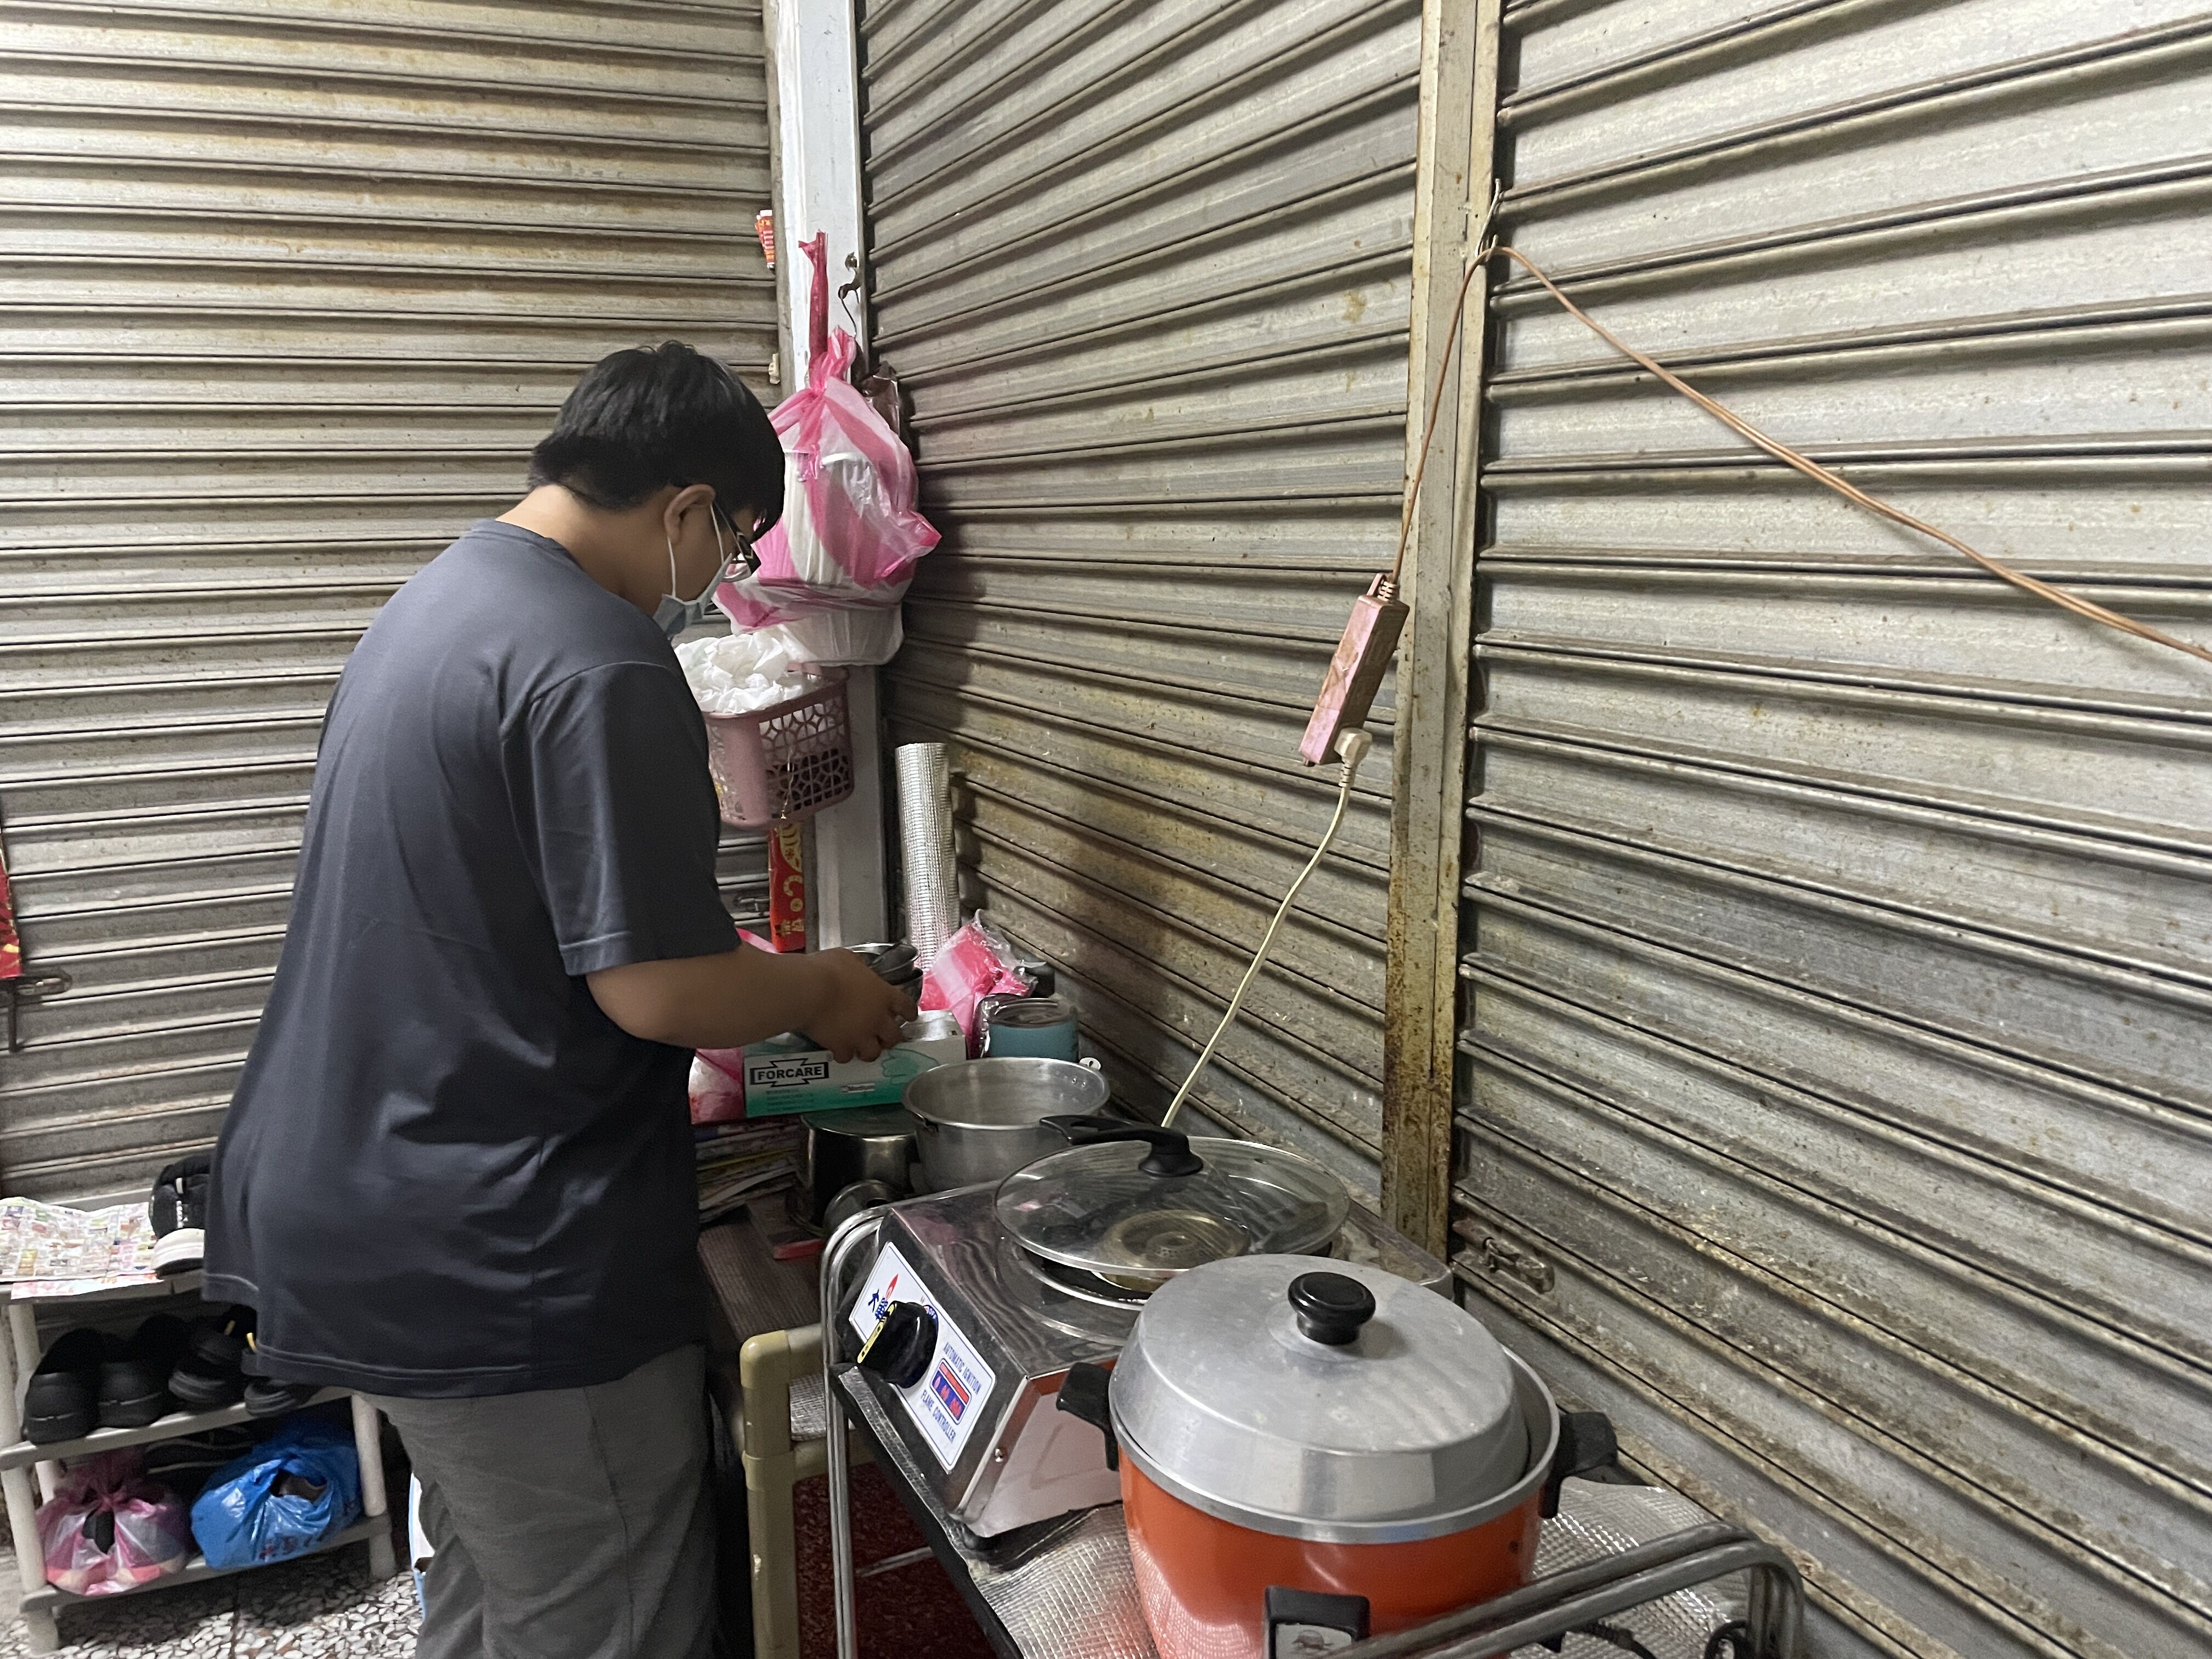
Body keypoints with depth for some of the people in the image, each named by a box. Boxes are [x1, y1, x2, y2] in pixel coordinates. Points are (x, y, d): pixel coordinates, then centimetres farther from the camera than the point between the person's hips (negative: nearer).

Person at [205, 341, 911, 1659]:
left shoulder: (439, 601, 11)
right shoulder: (599, 666, -21)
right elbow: (656, 989, -23)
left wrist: (750, 971, 20)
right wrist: (823, 991, -4)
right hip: (508, 1276, -10)